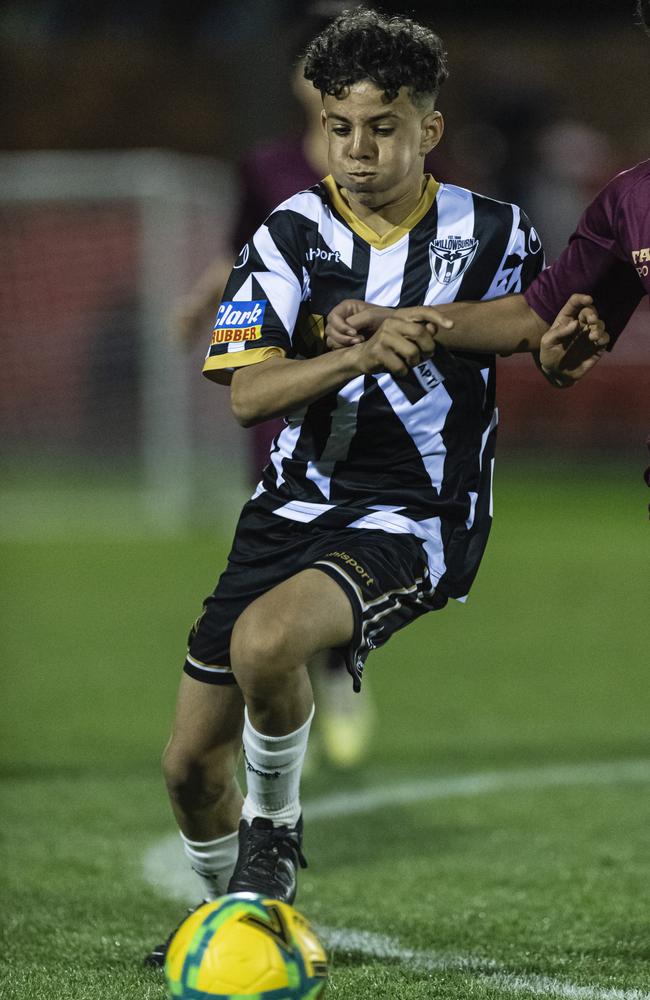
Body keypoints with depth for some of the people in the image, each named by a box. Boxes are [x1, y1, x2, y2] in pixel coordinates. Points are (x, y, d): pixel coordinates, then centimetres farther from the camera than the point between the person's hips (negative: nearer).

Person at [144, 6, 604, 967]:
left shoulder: (492, 232, -1)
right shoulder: (293, 233, -2)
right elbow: (248, 392, -12)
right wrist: (359, 353, -29)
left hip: (415, 521, -3)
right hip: (295, 507, 3)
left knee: (265, 640, -33)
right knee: (190, 763, 5)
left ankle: (275, 824, -4)